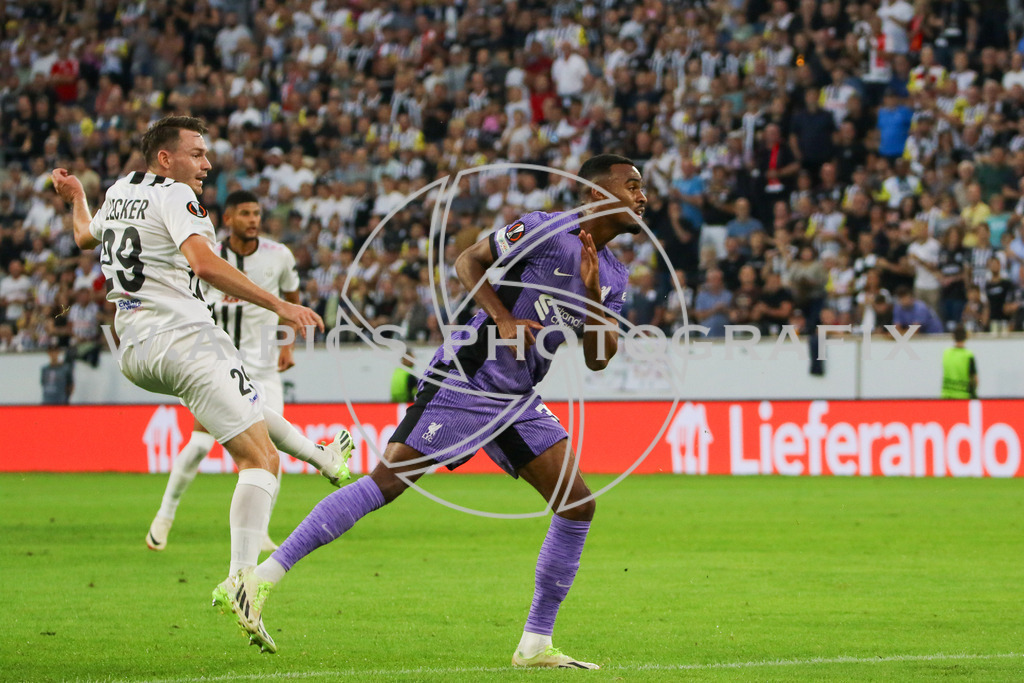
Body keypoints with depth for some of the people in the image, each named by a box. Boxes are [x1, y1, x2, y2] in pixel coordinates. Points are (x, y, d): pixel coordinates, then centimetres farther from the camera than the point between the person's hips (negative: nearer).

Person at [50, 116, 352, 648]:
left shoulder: (118, 191, 16)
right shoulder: (174, 196, -8)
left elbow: (85, 236, 39)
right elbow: (204, 264, -24)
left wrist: (74, 198, 61)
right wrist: (279, 306, -23)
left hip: (133, 353, 9)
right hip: (181, 339, -9)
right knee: (260, 460, -10)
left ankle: (321, 457, 49)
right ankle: (240, 578, -23)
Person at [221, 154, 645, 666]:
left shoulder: (613, 275, 12)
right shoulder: (544, 230, -9)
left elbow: (600, 358, 8)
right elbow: (468, 261, -4)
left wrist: (592, 297, -9)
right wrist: (503, 318, -18)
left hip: (517, 402, 8)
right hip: (464, 381, -8)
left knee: (578, 505, -1)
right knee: (387, 481, -15)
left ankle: (535, 645, 6)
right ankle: (264, 576, -11)